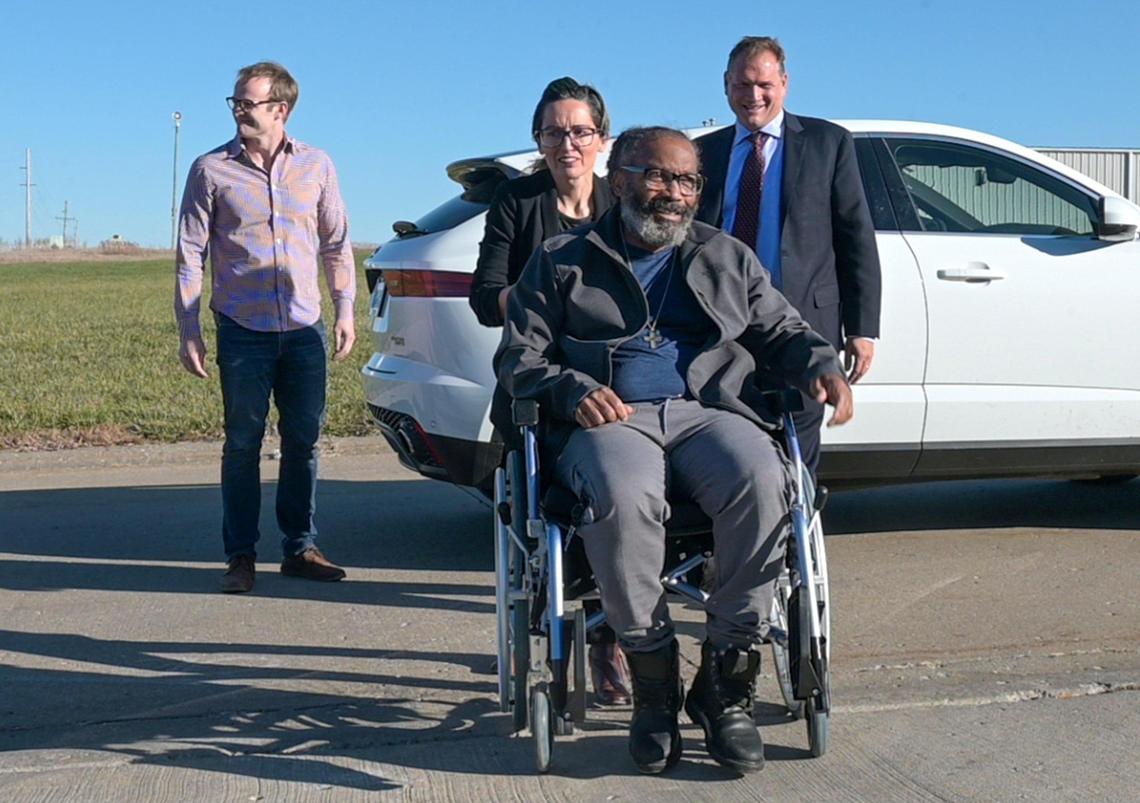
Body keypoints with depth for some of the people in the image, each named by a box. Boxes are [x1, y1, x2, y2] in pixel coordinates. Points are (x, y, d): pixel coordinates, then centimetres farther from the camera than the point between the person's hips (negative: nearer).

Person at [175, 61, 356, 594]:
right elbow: (190, 254, 0)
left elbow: (336, 244, 12)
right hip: (243, 330, -2)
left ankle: (300, 547, 19)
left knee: (303, 440, 7)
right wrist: (188, 331, -5)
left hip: (305, 330, 2)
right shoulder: (211, 170, 0)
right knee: (243, 443, 2)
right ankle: (240, 556, 12)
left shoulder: (315, 166, 6)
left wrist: (344, 310, 3)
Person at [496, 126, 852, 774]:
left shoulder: (729, 258, 26)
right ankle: (654, 683, -20)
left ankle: (727, 683, -21)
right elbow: (518, 357, 11)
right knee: (623, 496, -39)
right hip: (610, 419, -2)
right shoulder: (562, 260, 18)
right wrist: (574, 390, -10)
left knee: (762, 483, -34)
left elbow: (783, 331, 25)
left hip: (710, 411, 2)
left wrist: (823, 365, 2)